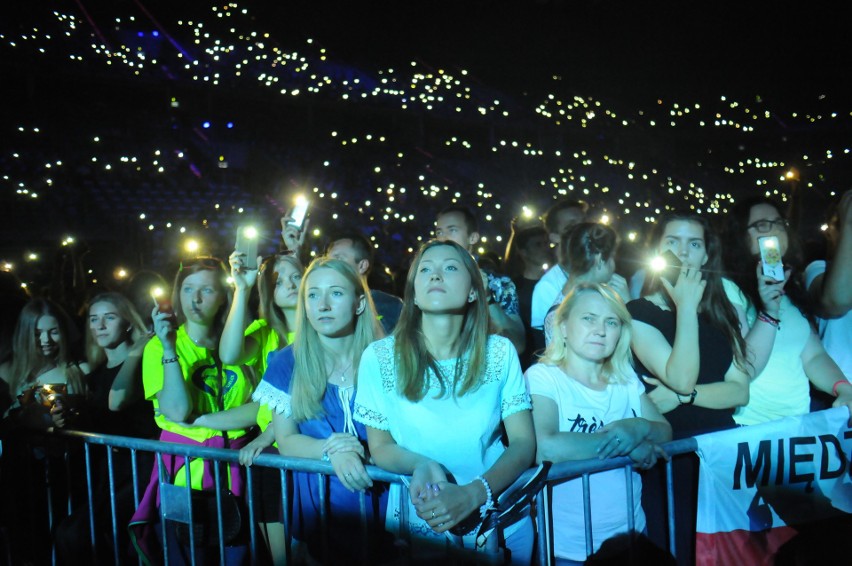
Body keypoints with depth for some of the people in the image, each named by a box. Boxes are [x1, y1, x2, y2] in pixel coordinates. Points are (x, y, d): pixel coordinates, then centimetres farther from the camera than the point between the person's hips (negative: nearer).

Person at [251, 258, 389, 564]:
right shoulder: (287, 362, -4)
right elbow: (285, 441, -5)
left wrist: (363, 454, -25)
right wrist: (331, 451, -22)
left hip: (379, 493, -1)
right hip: (316, 497, 1)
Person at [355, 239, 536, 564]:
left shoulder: (500, 353, -8)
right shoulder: (379, 357, -10)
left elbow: (524, 443, -8)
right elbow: (380, 446, -3)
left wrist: (472, 494, -23)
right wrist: (420, 465, -23)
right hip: (417, 527, 0)